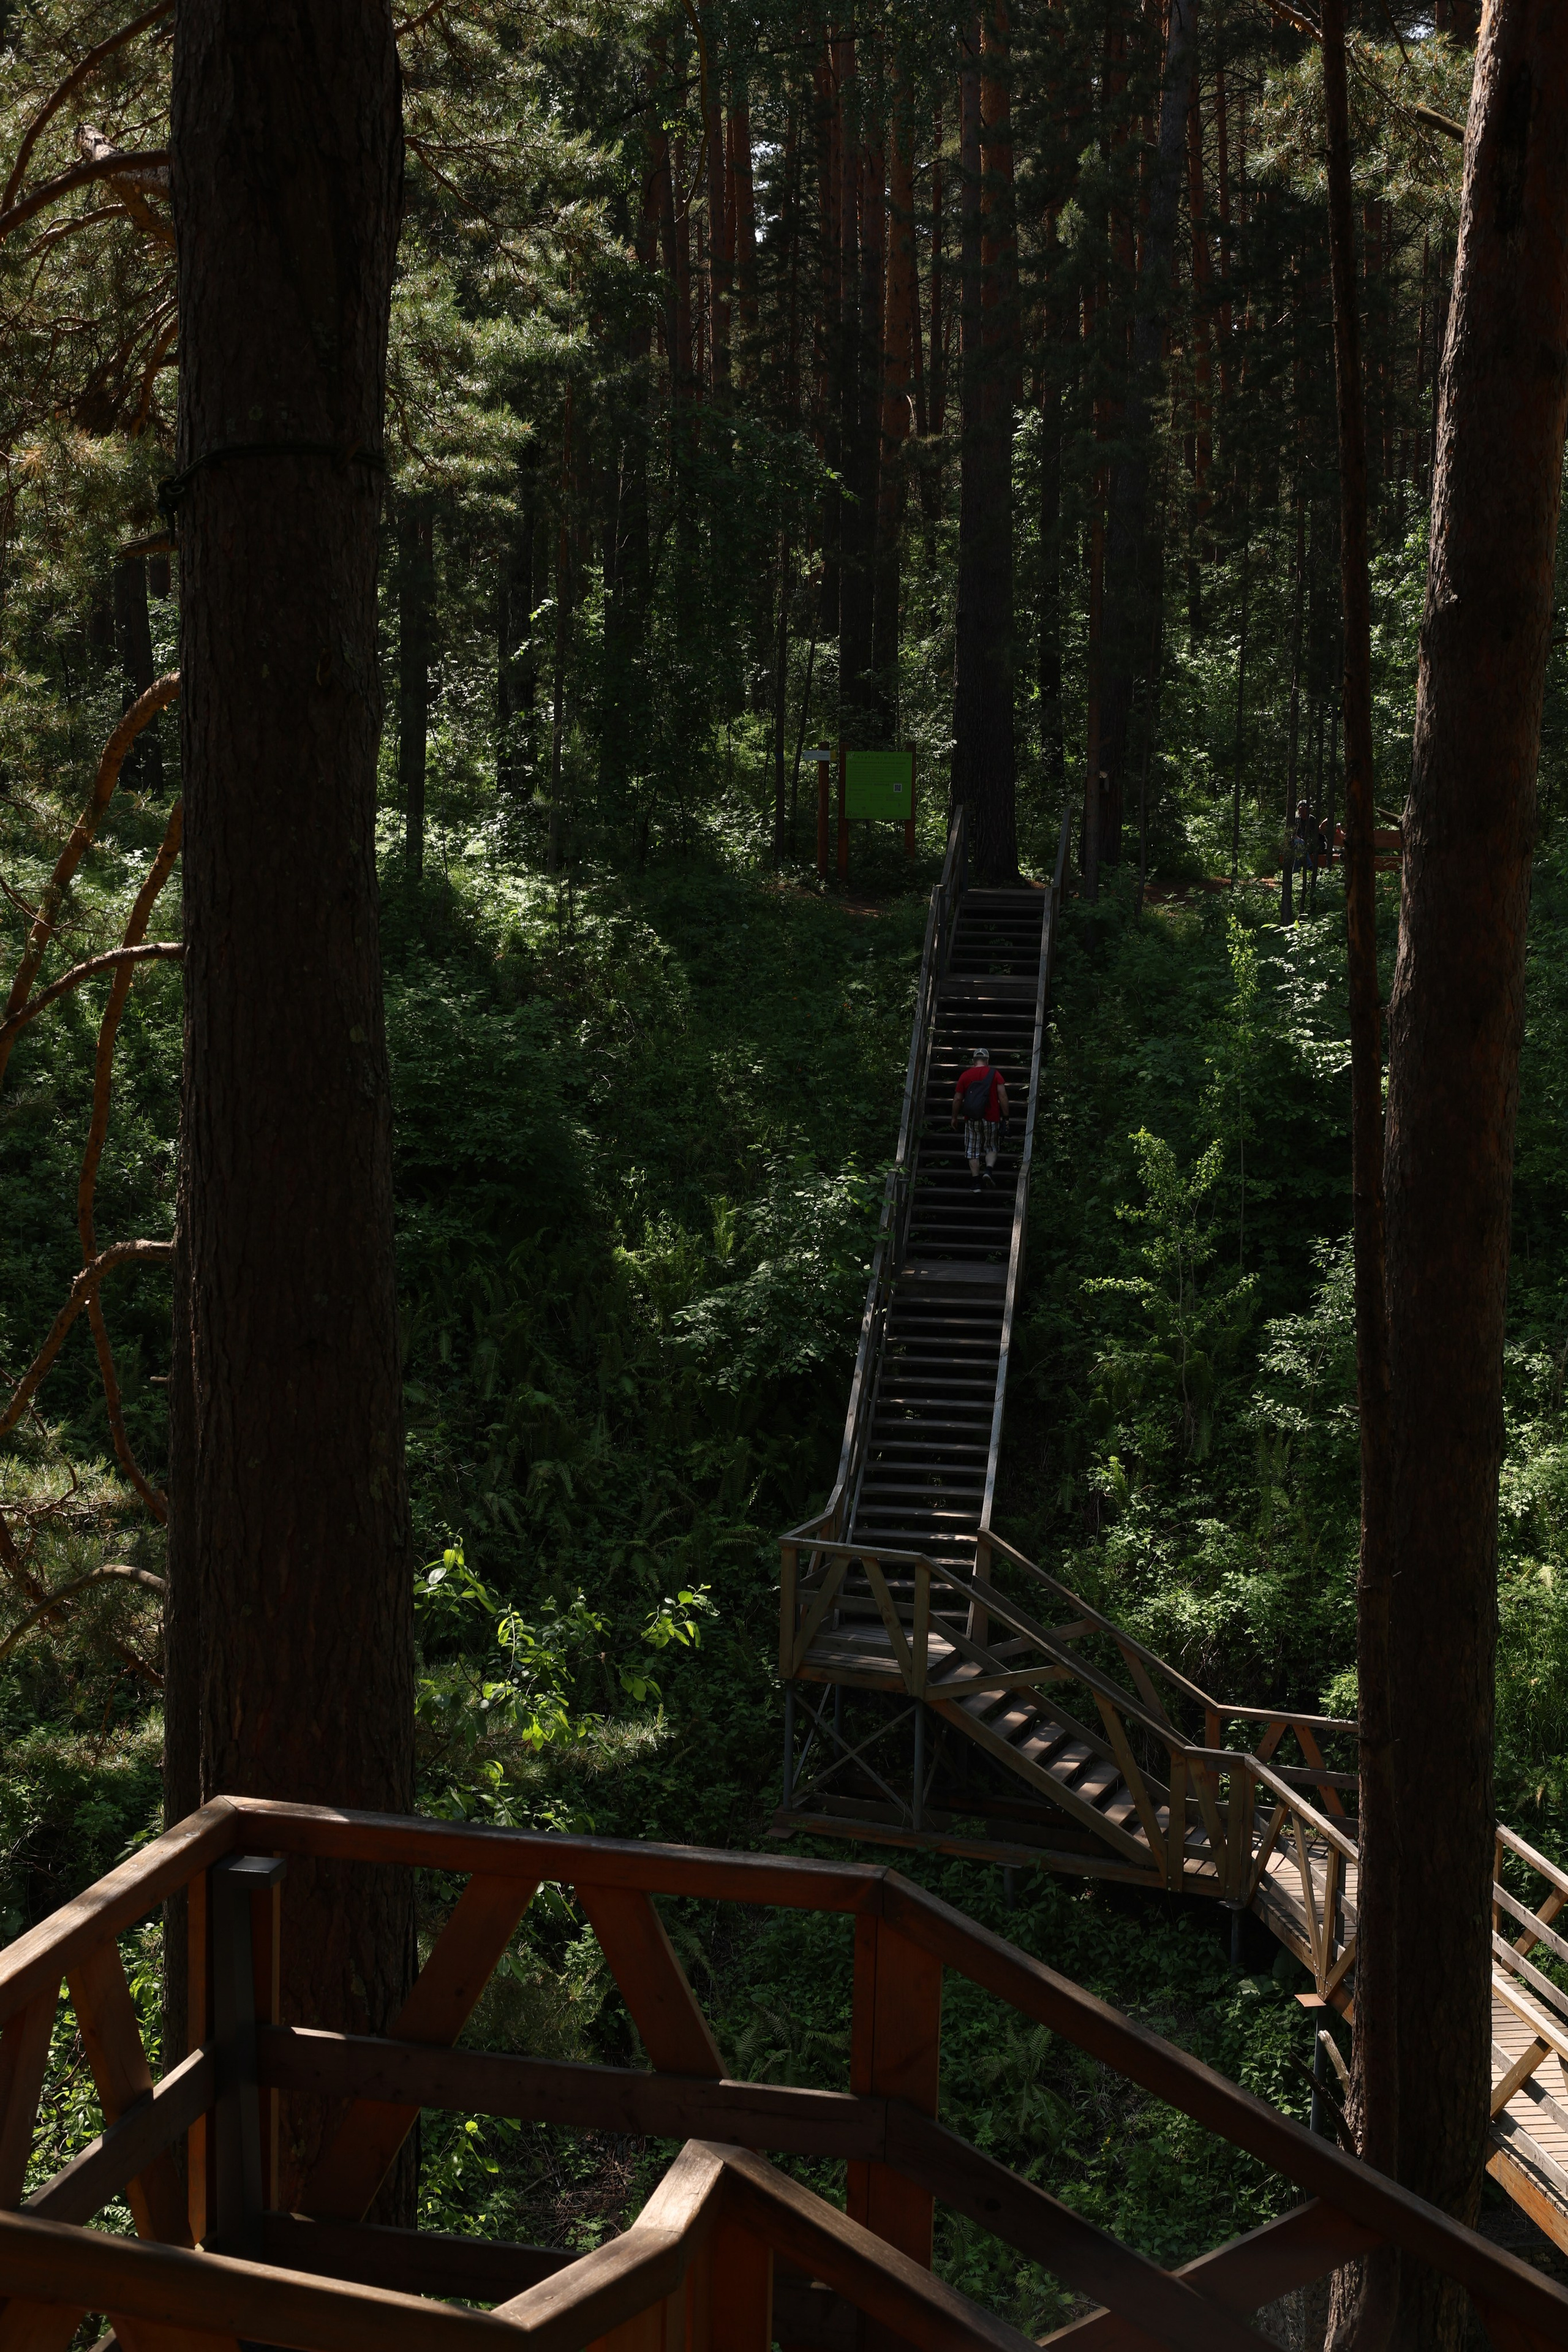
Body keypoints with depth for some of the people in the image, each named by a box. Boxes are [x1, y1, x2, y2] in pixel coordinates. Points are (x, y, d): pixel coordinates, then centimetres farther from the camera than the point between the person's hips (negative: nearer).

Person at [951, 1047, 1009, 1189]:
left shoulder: (966, 1076, 3)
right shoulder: (995, 1075, -1)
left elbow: (957, 1099, 4)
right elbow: (1002, 1096, -8)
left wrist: (955, 1117, 16)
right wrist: (1006, 1116, -1)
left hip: (971, 1119, 1)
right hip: (991, 1118, -1)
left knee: (973, 1151, 8)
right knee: (991, 1148, 14)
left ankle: (976, 1182, 4)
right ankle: (989, 1170, -12)